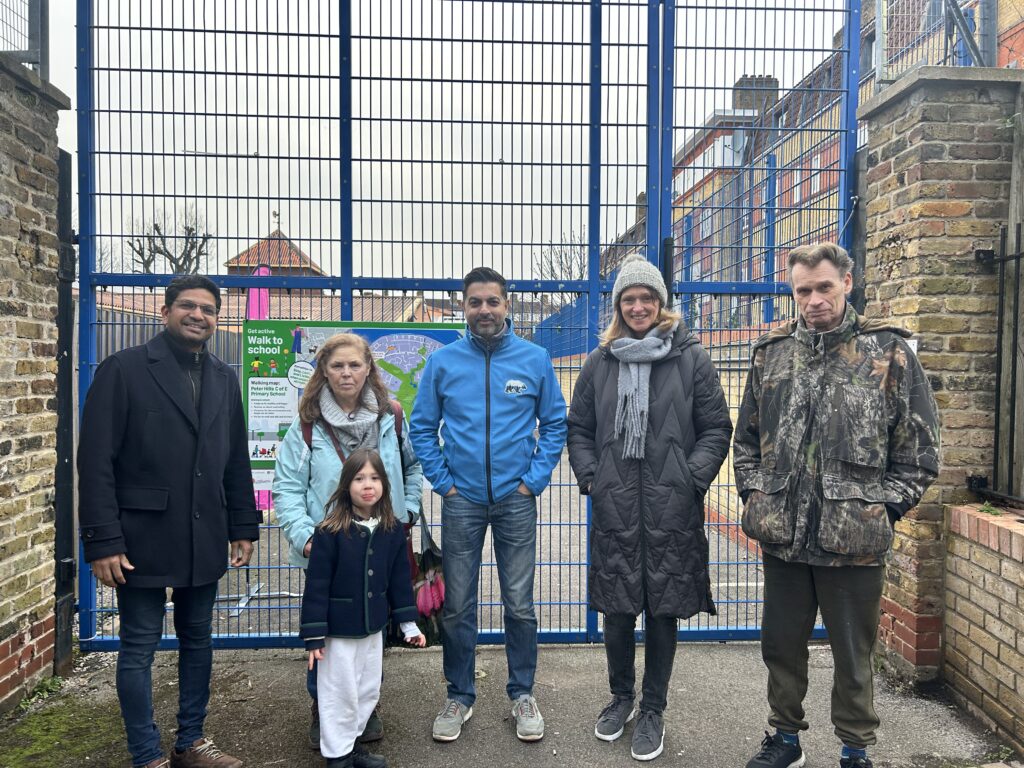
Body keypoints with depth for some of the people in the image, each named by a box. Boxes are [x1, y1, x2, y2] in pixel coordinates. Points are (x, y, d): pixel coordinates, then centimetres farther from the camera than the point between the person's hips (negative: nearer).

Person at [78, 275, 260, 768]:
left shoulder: (224, 380, 11)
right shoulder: (124, 370, -6)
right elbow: (95, 462, -11)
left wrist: (243, 527, 9)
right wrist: (103, 541, -15)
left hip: (203, 540, 6)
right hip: (143, 538, -5)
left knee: (198, 641, 15)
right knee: (139, 648, 6)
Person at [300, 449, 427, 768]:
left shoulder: (392, 531, -2)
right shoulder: (330, 531, -18)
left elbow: (400, 578, 6)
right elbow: (316, 585, -15)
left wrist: (408, 623, 7)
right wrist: (314, 634, -14)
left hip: (373, 625, 5)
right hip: (339, 628, -5)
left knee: (369, 690, 17)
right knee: (340, 693, 7)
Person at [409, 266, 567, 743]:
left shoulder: (535, 359, -1)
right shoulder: (442, 362, -1)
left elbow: (555, 424, 4)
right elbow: (422, 428, 5)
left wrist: (534, 480, -3)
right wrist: (443, 482, -3)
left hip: (517, 501, 0)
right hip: (460, 502, 1)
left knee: (520, 605, 8)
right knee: (457, 606, 9)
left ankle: (523, 694, 26)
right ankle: (459, 696, 27)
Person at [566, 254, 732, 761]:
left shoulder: (691, 359, 1)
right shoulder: (600, 362, 9)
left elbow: (716, 429, 2)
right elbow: (578, 428, 14)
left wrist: (691, 479, -9)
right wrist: (589, 476, 1)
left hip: (672, 509, -2)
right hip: (614, 506, 2)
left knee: (663, 609, 7)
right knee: (617, 608, 9)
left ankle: (653, 710, 26)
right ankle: (621, 696, 33)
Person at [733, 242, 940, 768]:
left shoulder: (888, 352, -3)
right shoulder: (771, 352, 6)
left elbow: (920, 452, -1)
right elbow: (747, 439, 13)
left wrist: (881, 508, -8)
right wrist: (755, 496, 2)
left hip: (855, 541, -3)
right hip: (782, 536, 3)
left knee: (853, 655, 13)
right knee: (781, 645, 17)